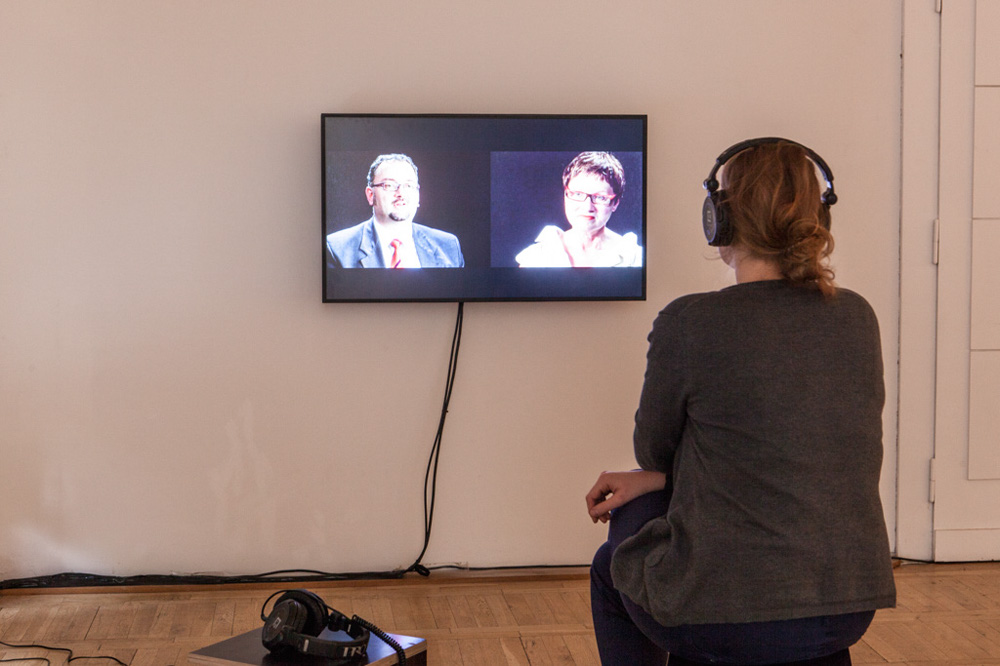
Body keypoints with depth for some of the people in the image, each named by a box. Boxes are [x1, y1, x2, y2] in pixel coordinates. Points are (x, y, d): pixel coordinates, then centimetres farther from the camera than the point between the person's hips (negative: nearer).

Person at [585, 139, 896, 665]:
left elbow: (653, 450, 0)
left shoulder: (688, 324, -16)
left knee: (613, 564, 28)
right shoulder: (856, 317, 1)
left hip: (728, 621, -5)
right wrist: (655, 480, 15)